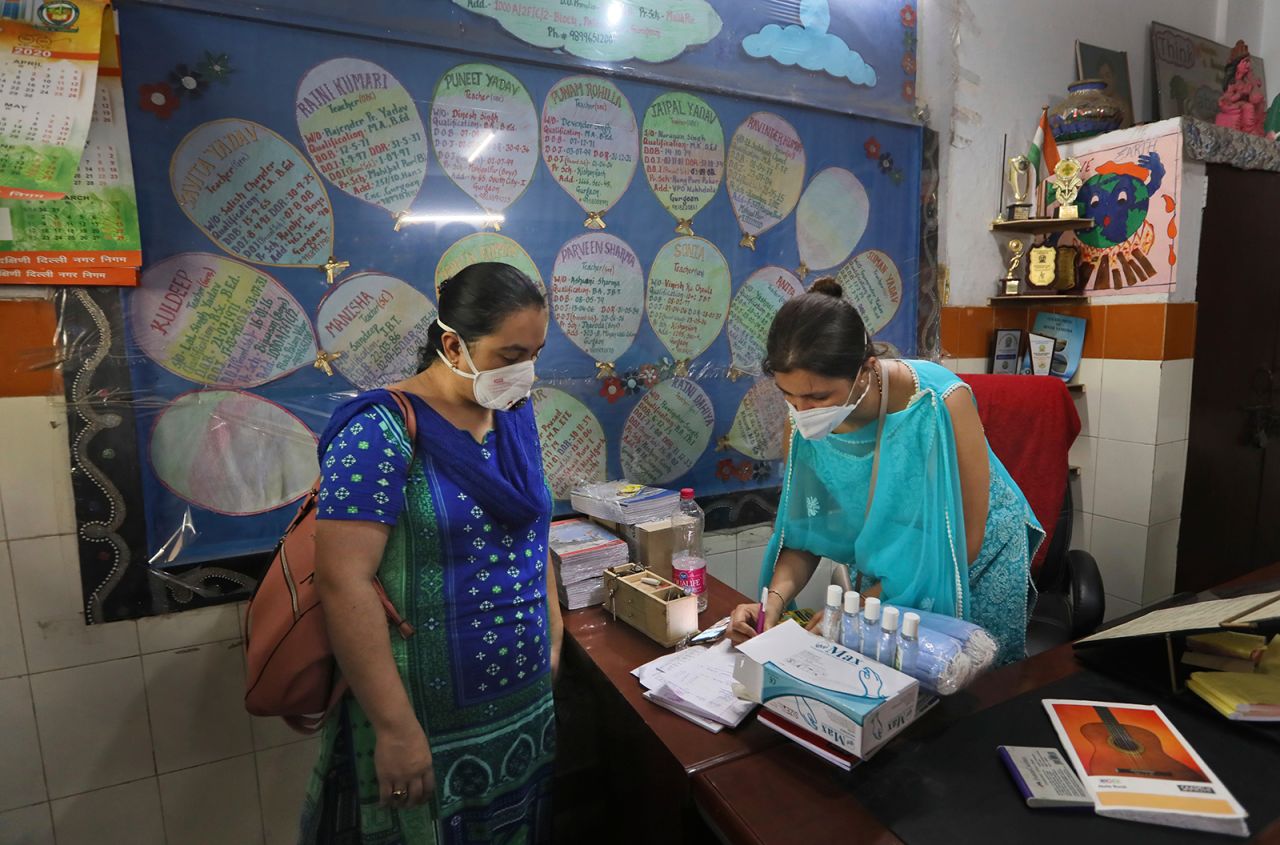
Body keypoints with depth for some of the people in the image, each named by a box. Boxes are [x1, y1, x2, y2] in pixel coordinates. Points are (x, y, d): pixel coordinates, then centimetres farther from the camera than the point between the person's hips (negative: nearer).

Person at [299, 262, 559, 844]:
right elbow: (343, 583, -23)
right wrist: (396, 730, -21)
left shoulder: (517, 417, 2)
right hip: (431, 727, -6)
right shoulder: (382, 432, -19)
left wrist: (553, 634, 9)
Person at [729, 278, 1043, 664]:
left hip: (977, 566, -2)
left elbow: (963, 541, -27)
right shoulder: (806, 425, -20)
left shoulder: (940, 401, -33)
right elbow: (804, 534, -11)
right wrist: (775, 597, -30)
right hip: (890, 575, 3)